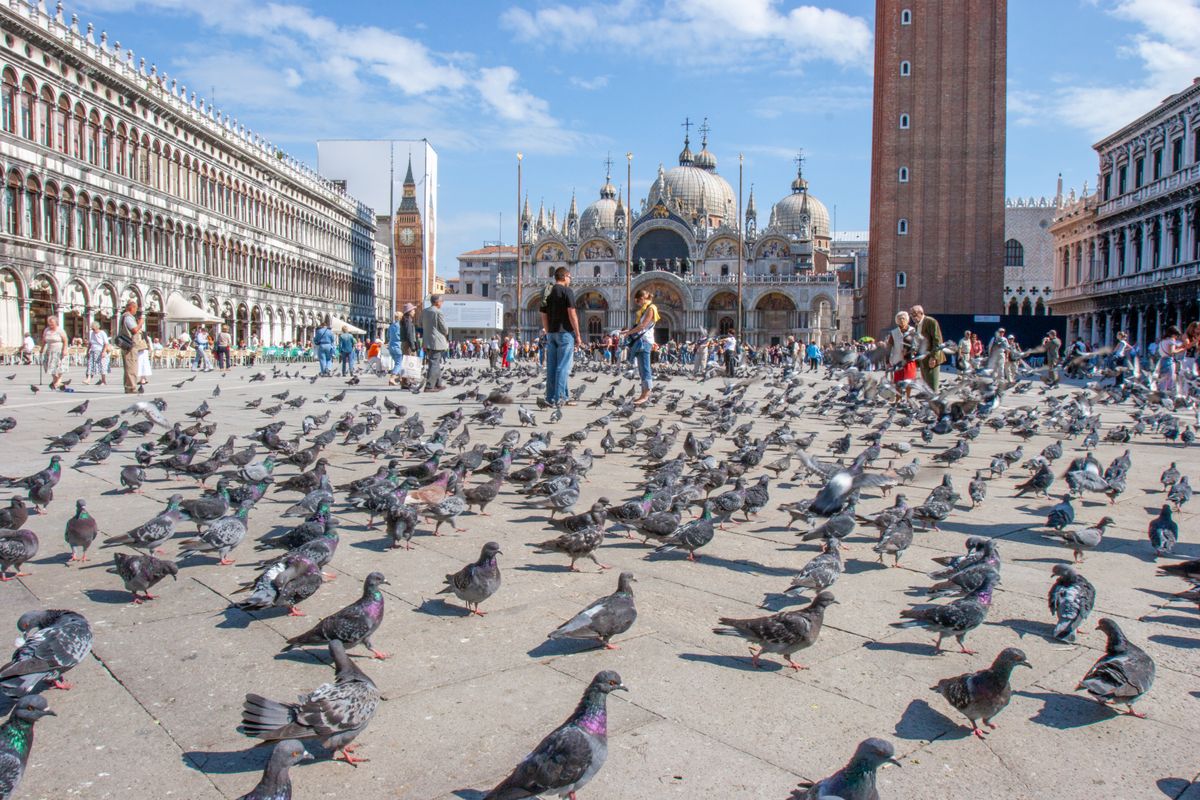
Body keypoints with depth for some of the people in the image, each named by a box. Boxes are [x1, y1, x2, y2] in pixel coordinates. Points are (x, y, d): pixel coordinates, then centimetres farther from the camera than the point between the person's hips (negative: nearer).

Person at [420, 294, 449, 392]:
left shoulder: (424, 312, 9)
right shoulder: (439, 312, -15)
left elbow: (421, 325, 16)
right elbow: (444, 328, -12)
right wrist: (446, 334, 9)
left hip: (427, 341, 8)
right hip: (437, 342, -8)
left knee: (436, 363, 18)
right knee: (434, 364, -6)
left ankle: (438, 384, 24)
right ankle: (429, 386, -9)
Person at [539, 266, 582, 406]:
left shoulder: (546, 292, 13)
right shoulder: (566, 291, -7)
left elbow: (544, 316, 15)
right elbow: (572, 314, -12)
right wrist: (578, 335, -8)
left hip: (551, 333, 7)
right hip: (565, 332, -7)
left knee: (551, 366, 8)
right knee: (563, 366, -5)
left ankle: (551, 397, 11)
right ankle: (559, 398, -8)